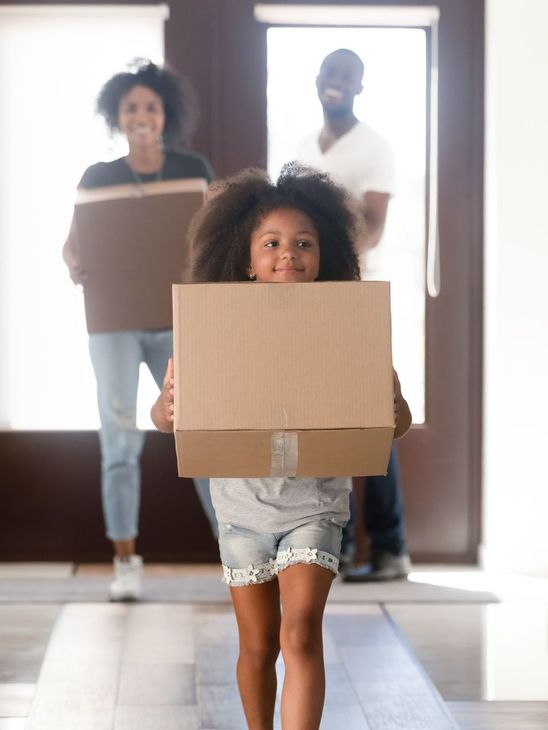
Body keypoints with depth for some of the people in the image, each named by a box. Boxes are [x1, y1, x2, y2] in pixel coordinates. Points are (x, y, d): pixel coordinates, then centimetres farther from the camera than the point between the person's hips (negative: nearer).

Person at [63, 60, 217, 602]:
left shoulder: (194, 171, 6)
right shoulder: (98, 177, 6)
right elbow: (72, 244, 8)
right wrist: (75, 267, -14)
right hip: (115, 318, 0)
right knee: (120, 439, -5)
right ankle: (126, 562, 2)